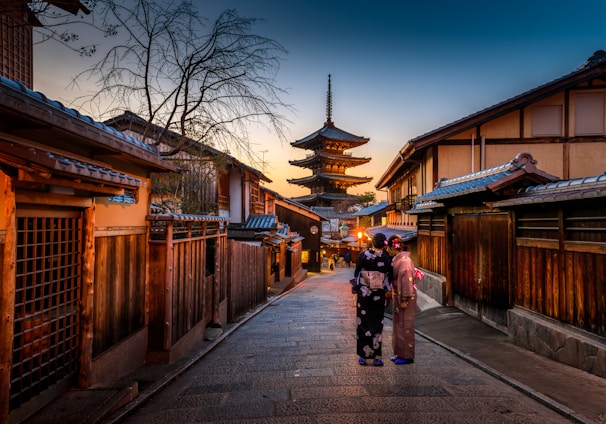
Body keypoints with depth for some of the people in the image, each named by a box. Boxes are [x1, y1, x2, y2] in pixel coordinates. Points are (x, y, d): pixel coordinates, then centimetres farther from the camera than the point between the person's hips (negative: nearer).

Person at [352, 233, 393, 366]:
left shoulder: (363, 256, -9)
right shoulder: (386, 258, -5)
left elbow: (356, 273, -4)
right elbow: (390, 277, 3)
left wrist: (355, 289, 8)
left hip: (363, 293, -1)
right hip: (379, 295, 1)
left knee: (363, 323, 9)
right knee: (377, 324, 9)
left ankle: (363, 356, 13)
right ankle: (377, 357, 10)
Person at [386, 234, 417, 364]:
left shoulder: (404, 260, -18)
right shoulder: (398, 259, 11)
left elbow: (407, 279, -22)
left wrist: (404, 300, -21)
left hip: (405, 297, -10)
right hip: (398, 297, 10)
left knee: (405, 326, -2)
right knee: (399, 325, 15)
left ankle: (407, 356, 8)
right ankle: (401, 353, 24)